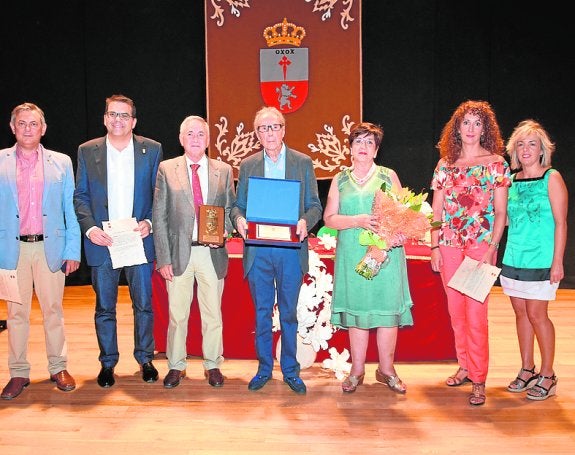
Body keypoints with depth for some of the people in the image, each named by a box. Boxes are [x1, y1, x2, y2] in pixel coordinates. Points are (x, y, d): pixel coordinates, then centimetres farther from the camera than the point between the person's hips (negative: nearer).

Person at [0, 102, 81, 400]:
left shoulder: (61, 163, 6)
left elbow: (71, 210, 5)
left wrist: (73, 250, 0)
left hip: (50, 247, 0)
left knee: (53, 311, 7)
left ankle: (59, 368, 20)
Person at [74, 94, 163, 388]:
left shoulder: (152, 150, 3)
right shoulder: (87, 151, 5)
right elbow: (80, 196, 5)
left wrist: (150, 223, -10)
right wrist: (90, 228, -10)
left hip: (139, 239, 0)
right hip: (102, 242, 1)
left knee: (143, 304, 7)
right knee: (104, 307, 9)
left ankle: (145, 359, 24)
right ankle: (107, 362, 24)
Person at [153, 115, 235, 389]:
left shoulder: (224, 171, 6)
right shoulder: (167, 169, 3)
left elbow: (231, 209, 11)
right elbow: (159, 217, 0)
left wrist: (225, 229, -11)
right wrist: (163, 258, -6)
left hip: (212, 253, 1)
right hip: (179, 252, -1)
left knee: (213, 313, 9)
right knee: (177, 314, 9)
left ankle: (213, 365, 25)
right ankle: (176, 366, 25)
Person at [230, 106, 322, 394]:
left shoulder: (303, 163, 5)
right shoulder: (247, 165, 10)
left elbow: (315, 205, 4)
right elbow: (238, 205, 9)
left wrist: (305, 222, -18)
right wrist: (239, 219, -14)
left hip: (291, 249, -1)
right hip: (258, 251, 1)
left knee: (289, 312, 8)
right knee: (262, 312, 9)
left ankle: (290, 370, 21)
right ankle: (264, 368, 23)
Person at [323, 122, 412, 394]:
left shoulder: (389, 176, 9)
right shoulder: (340, 180, 11)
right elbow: (329, 218, 4)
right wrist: (358, 221, -12)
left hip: (386, 253, 0)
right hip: (352, 256, 1)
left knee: (387, 309, 0)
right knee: (356, 310, 3)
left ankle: (386, 370, 14)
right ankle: (357, 371, 15)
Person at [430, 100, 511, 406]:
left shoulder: (496, 163, 0)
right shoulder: (445, 164, 9)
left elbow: (501, 212, -3)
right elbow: (436, 210, 10)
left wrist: (491, 250, -11)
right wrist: (434, 246, 3)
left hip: (480, 245, -4)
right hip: (449, 246, 4)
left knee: (476, 314, -6)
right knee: (456, 311, 11)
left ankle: (479, 380, 5)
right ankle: (465, 367, 27)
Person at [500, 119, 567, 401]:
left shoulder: (551, 178, -5)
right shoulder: (512, 180, 10)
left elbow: (561, 222, -8)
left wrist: (557, 261, -13)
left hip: (541, 260, -5)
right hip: (513, 257, 5)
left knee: (537, 314, -2)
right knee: (521, 312, 10)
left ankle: (548, 375, 13)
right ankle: (527, 370, 23)